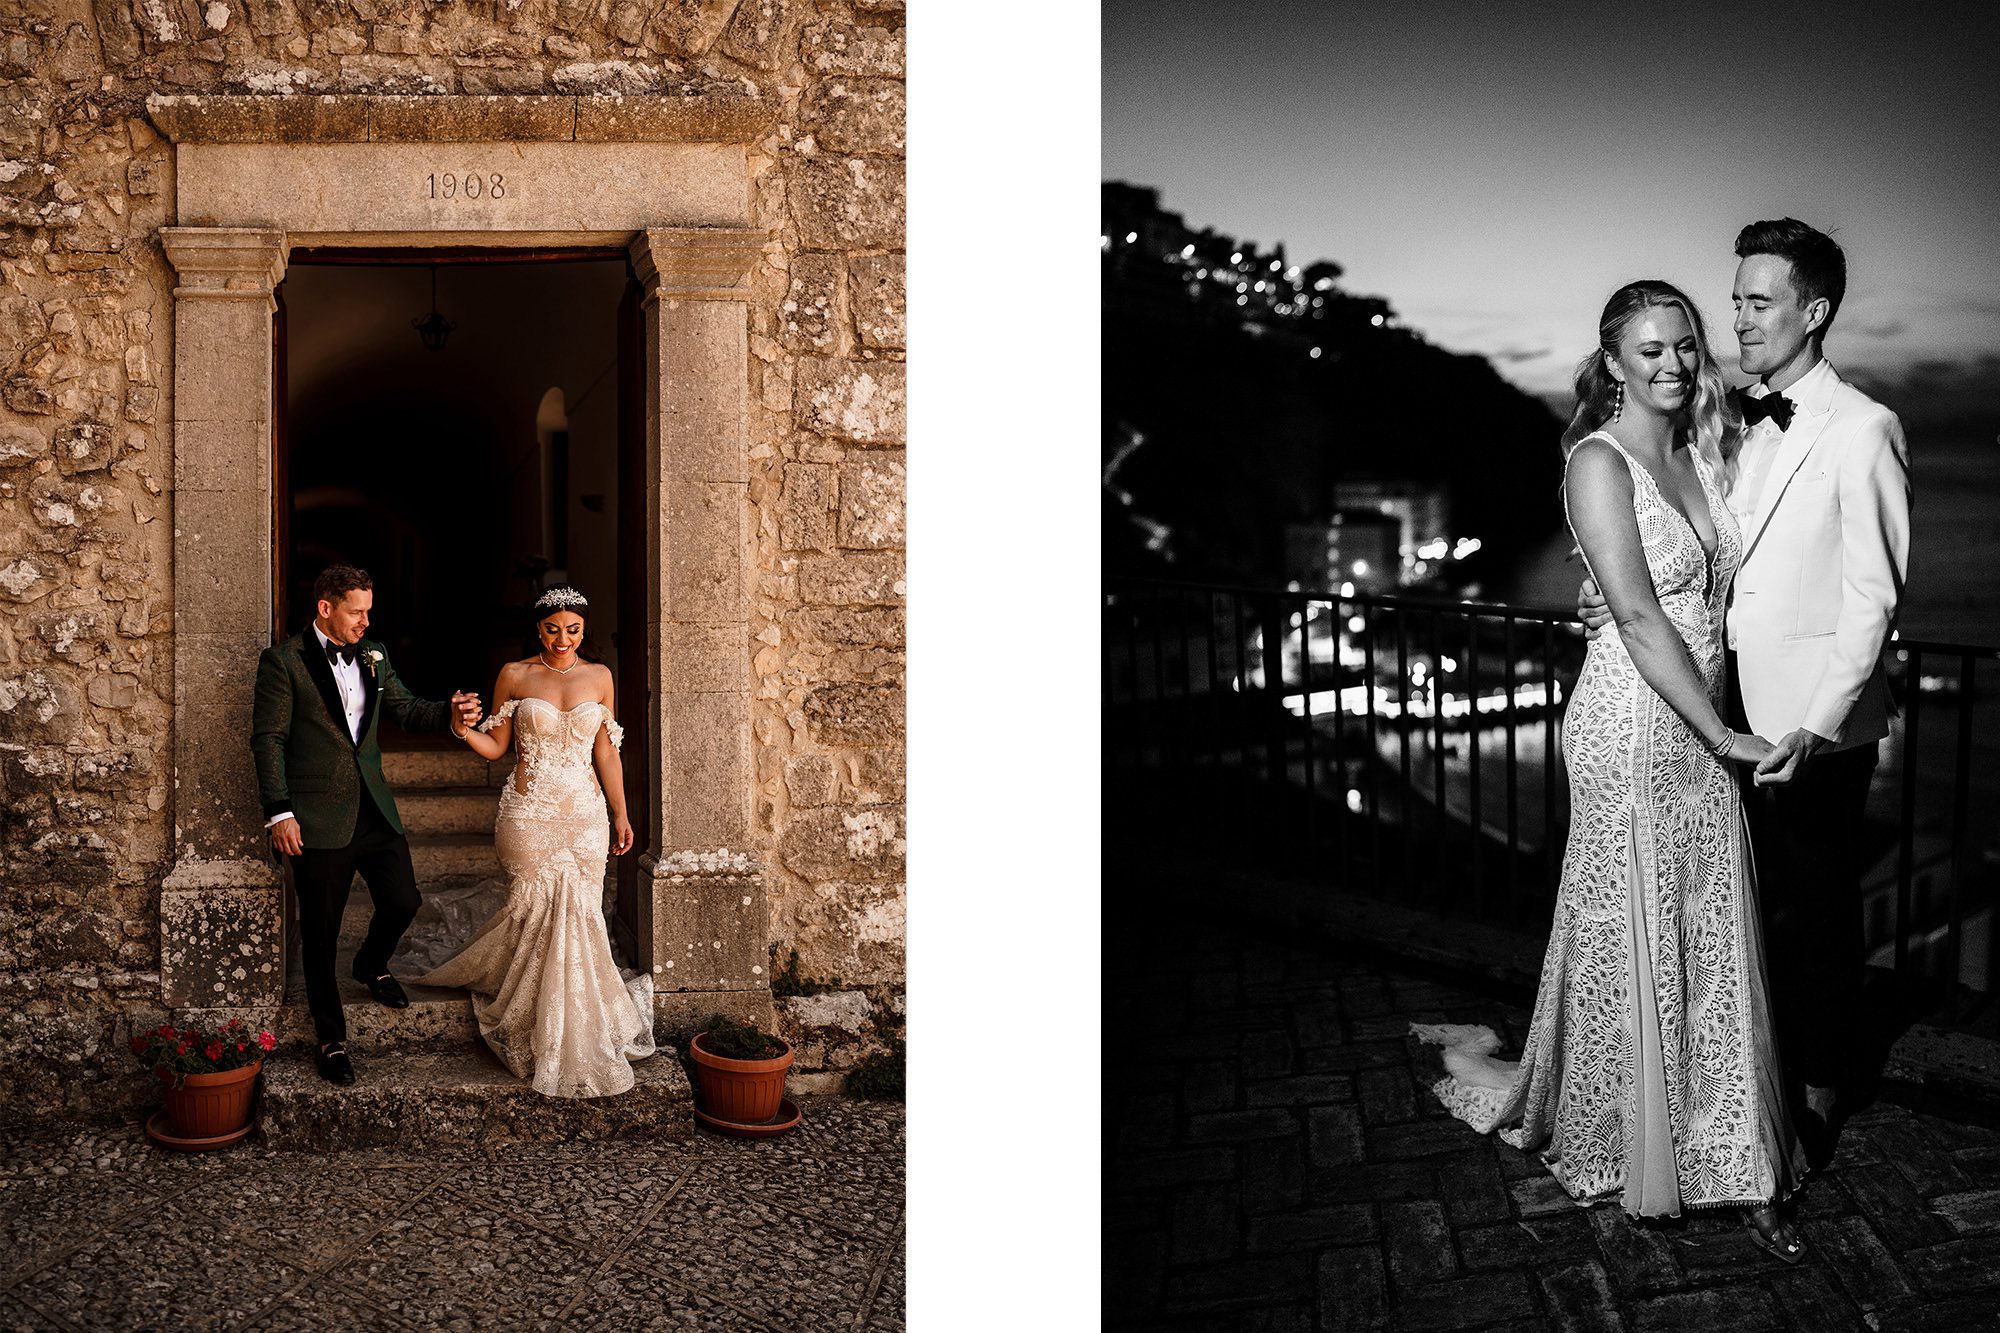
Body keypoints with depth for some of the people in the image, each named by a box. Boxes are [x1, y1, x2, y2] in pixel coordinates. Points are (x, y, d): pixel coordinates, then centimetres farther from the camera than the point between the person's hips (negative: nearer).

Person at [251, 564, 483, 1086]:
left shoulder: (373, 656, 10)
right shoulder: (283, 660, -7)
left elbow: (406, 709, 15)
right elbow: (268, 739, -8)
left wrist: (450, 714, -7)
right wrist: (279, 813, -14)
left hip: (374, 808, 5)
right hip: (317, 817, -5)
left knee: (402, 902, 6)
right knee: (320, 931, 4)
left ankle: (371, 966, 41)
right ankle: (330, 1039, 18)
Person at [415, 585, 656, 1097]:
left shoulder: (598, 676, 7)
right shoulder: (515, 675, 1)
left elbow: (605, 751, 10)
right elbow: (495, 746, 3)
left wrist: (621, 814, 9)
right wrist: (463, 730, -17)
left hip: (584, 814, 2)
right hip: (529, 814, -2)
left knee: (577, 917, 1)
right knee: (535, 911, -2)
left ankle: (573, 1042, 18)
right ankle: (544, 1043, 16)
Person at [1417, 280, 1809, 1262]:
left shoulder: (1699, 455, 11)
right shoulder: (1599, 463, -12)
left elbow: (1714, 594, 12)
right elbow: (1638, 617, -18)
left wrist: (1726, 727, 2)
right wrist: (1725, 736, -17)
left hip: (1703, 725, 7)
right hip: (1632, 728, -7)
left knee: (1716, 946, 10)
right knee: (1633, 943, 6)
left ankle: (1729, 1162, 22)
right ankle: (1628, 1148, 26)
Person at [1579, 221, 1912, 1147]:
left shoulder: (1863, 430, -12)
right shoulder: (1740, 425, 10)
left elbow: (1872, 599, -15)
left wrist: (1815, 729, -20)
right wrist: (1617, 593, -4)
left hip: (1815, 730, -6)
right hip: (1737, 719, 6)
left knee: (1816, 916, 10)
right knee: (1752, 910, 17)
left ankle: (1820, 1097, 28)